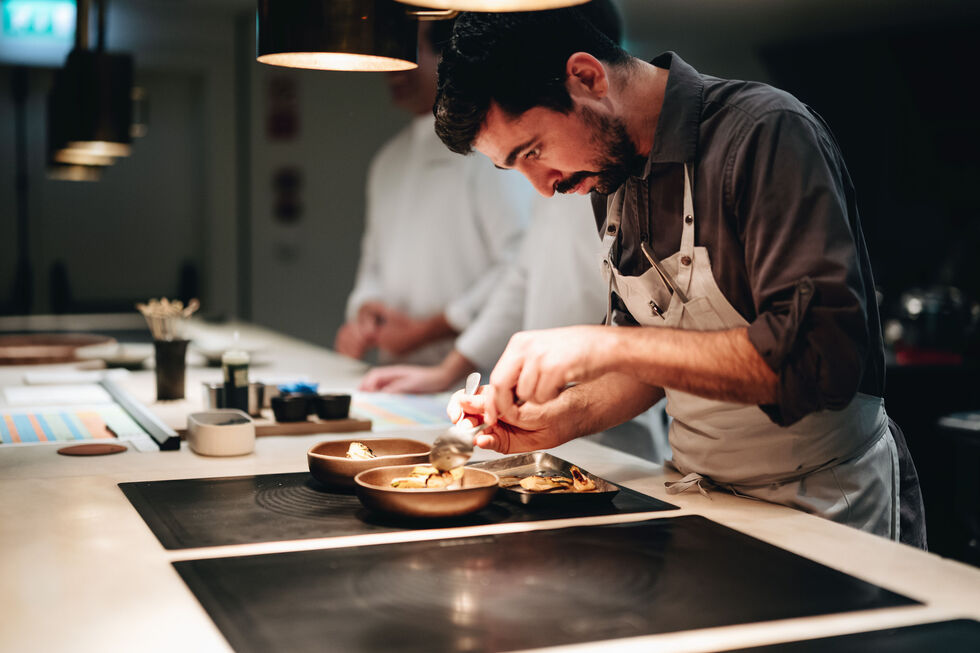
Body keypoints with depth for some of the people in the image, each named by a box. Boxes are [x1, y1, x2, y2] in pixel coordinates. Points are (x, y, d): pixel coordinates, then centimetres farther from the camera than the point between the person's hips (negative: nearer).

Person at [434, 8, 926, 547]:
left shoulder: (767, 133, -18)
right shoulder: (618, 184, 6)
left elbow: (822, 355, -28)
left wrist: (607, 344, -28)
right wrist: (561, 419, -5)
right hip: (704, 501, 6)